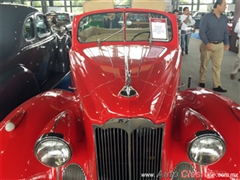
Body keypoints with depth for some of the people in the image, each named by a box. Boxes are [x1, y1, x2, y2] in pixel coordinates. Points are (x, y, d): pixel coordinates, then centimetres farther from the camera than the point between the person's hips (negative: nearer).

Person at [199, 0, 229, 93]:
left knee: (217, 66, 5)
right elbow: (201, 32, -12)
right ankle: (202, 82, 24)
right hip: (207, 44, -4)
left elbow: (225, 32, 14)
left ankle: (217, 86, 9)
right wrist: (207, 43, -23)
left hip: (219, 45, 4)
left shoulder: (225, 18, 7)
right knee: (204, 65, 8)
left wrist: (227, 43, 3)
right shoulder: (207, 17, -9)